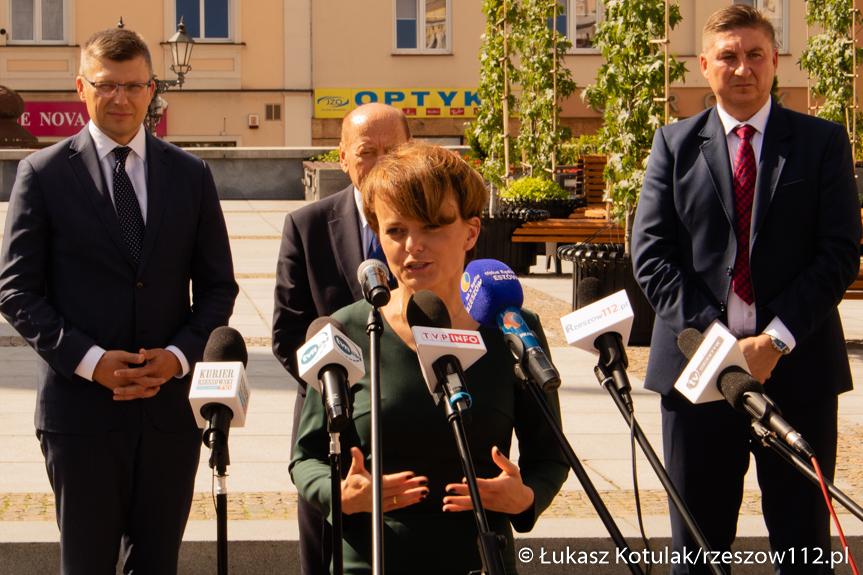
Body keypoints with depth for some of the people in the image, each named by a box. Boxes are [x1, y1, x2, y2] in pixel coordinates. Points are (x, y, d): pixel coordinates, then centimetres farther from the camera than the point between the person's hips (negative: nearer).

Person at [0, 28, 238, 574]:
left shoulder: (192, 175, 8)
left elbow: (218, 284, 10)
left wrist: (179, 355, -8)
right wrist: (90, 360, -14)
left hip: (170, 403, 3)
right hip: (81, 404, -2)